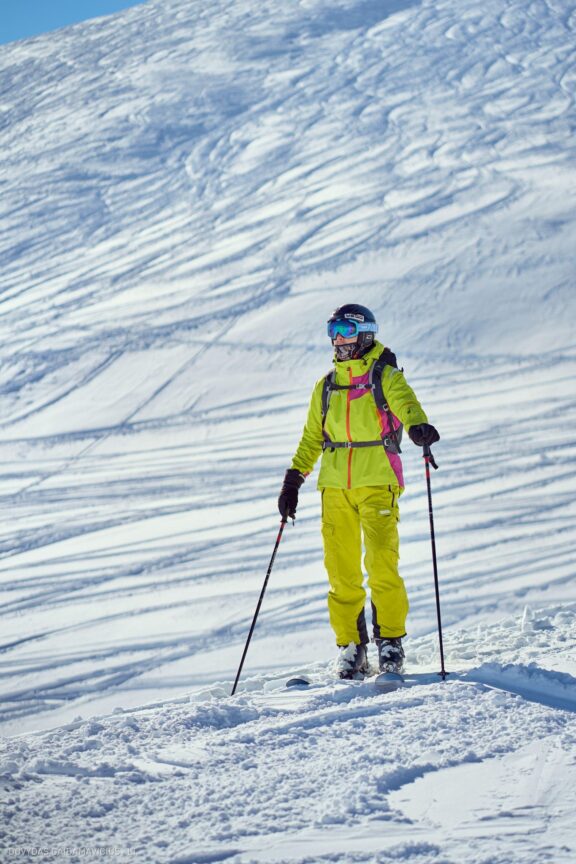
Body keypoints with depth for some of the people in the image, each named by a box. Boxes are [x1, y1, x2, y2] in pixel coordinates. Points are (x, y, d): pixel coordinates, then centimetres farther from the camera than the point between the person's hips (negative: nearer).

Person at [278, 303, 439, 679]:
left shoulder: (386, 376, 1)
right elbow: (312, 437, 23)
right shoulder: (326, 387, 17)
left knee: (381, 563, -12)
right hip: (336, 486, 5)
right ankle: (351, 648, 8)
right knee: (341, 570, 1)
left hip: (378, 482, -5)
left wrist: (418, 426, -41)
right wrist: (294, 478, 15)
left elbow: (406, 404, -19)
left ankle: (390, 641, -3)